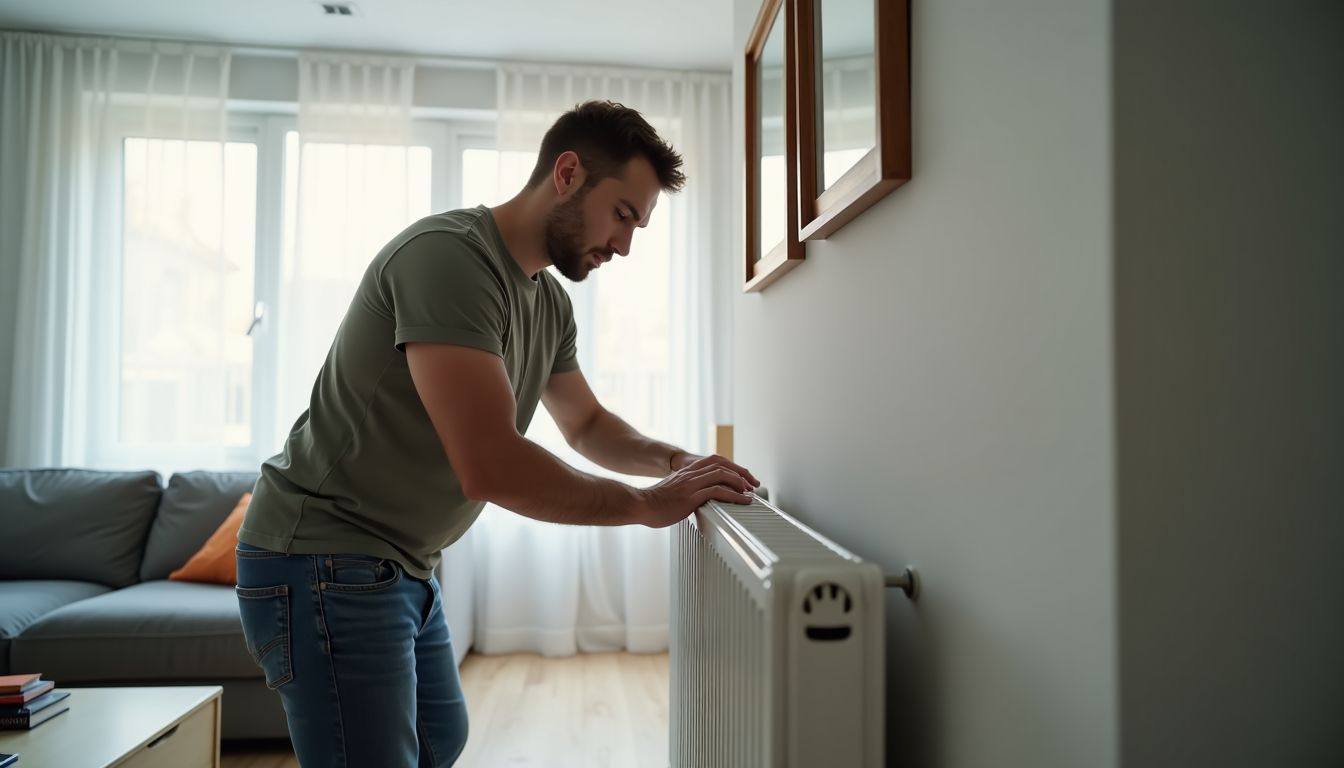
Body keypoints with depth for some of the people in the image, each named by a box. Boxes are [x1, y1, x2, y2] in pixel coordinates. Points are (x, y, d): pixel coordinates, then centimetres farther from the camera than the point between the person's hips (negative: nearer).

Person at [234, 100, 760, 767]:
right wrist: (646, 505, -20)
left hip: (404, 565, 9)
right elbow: (491, 467, -32)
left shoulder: (549, 302, 3)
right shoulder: (448, 255, -24)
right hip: (325, 563, -9)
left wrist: (671, 459, -1)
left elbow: (586, 423, 17)